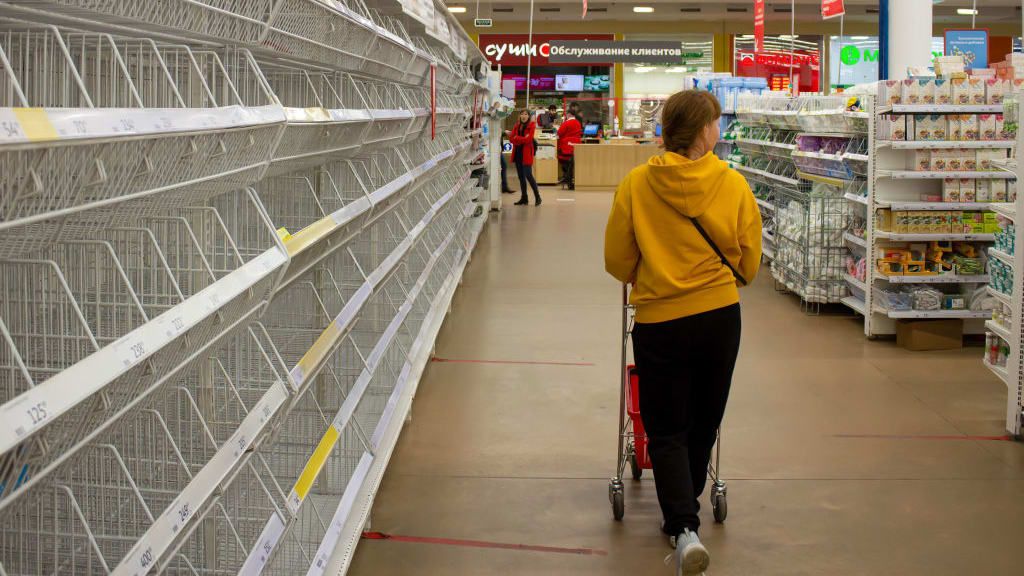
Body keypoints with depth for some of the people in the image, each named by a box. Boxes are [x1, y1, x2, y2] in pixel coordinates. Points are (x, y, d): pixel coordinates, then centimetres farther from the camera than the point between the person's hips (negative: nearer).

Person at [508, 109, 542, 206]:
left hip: (526, 153, -6)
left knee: (528, 175, -10)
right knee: (521, 176, 9)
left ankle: (537, 197, 0)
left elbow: (528, 139, -14)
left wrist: (516, 138, -7)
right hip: (517, 152, 6)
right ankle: (524, 198, 15)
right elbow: (511, 138, 2)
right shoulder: (517, 125, 12)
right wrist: (522, 139, -13)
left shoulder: (531, 125, -5)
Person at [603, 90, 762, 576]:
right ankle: (683, 512, 35)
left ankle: (685, 529, -11)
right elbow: (749, 264, 1)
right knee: (702, 424, 19)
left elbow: (616, 261, -3)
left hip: (660, 321, -1)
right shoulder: (733, 185, -9)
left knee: (667, 431, 7)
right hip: (721, 317, 2)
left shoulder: (635, 184, -11)